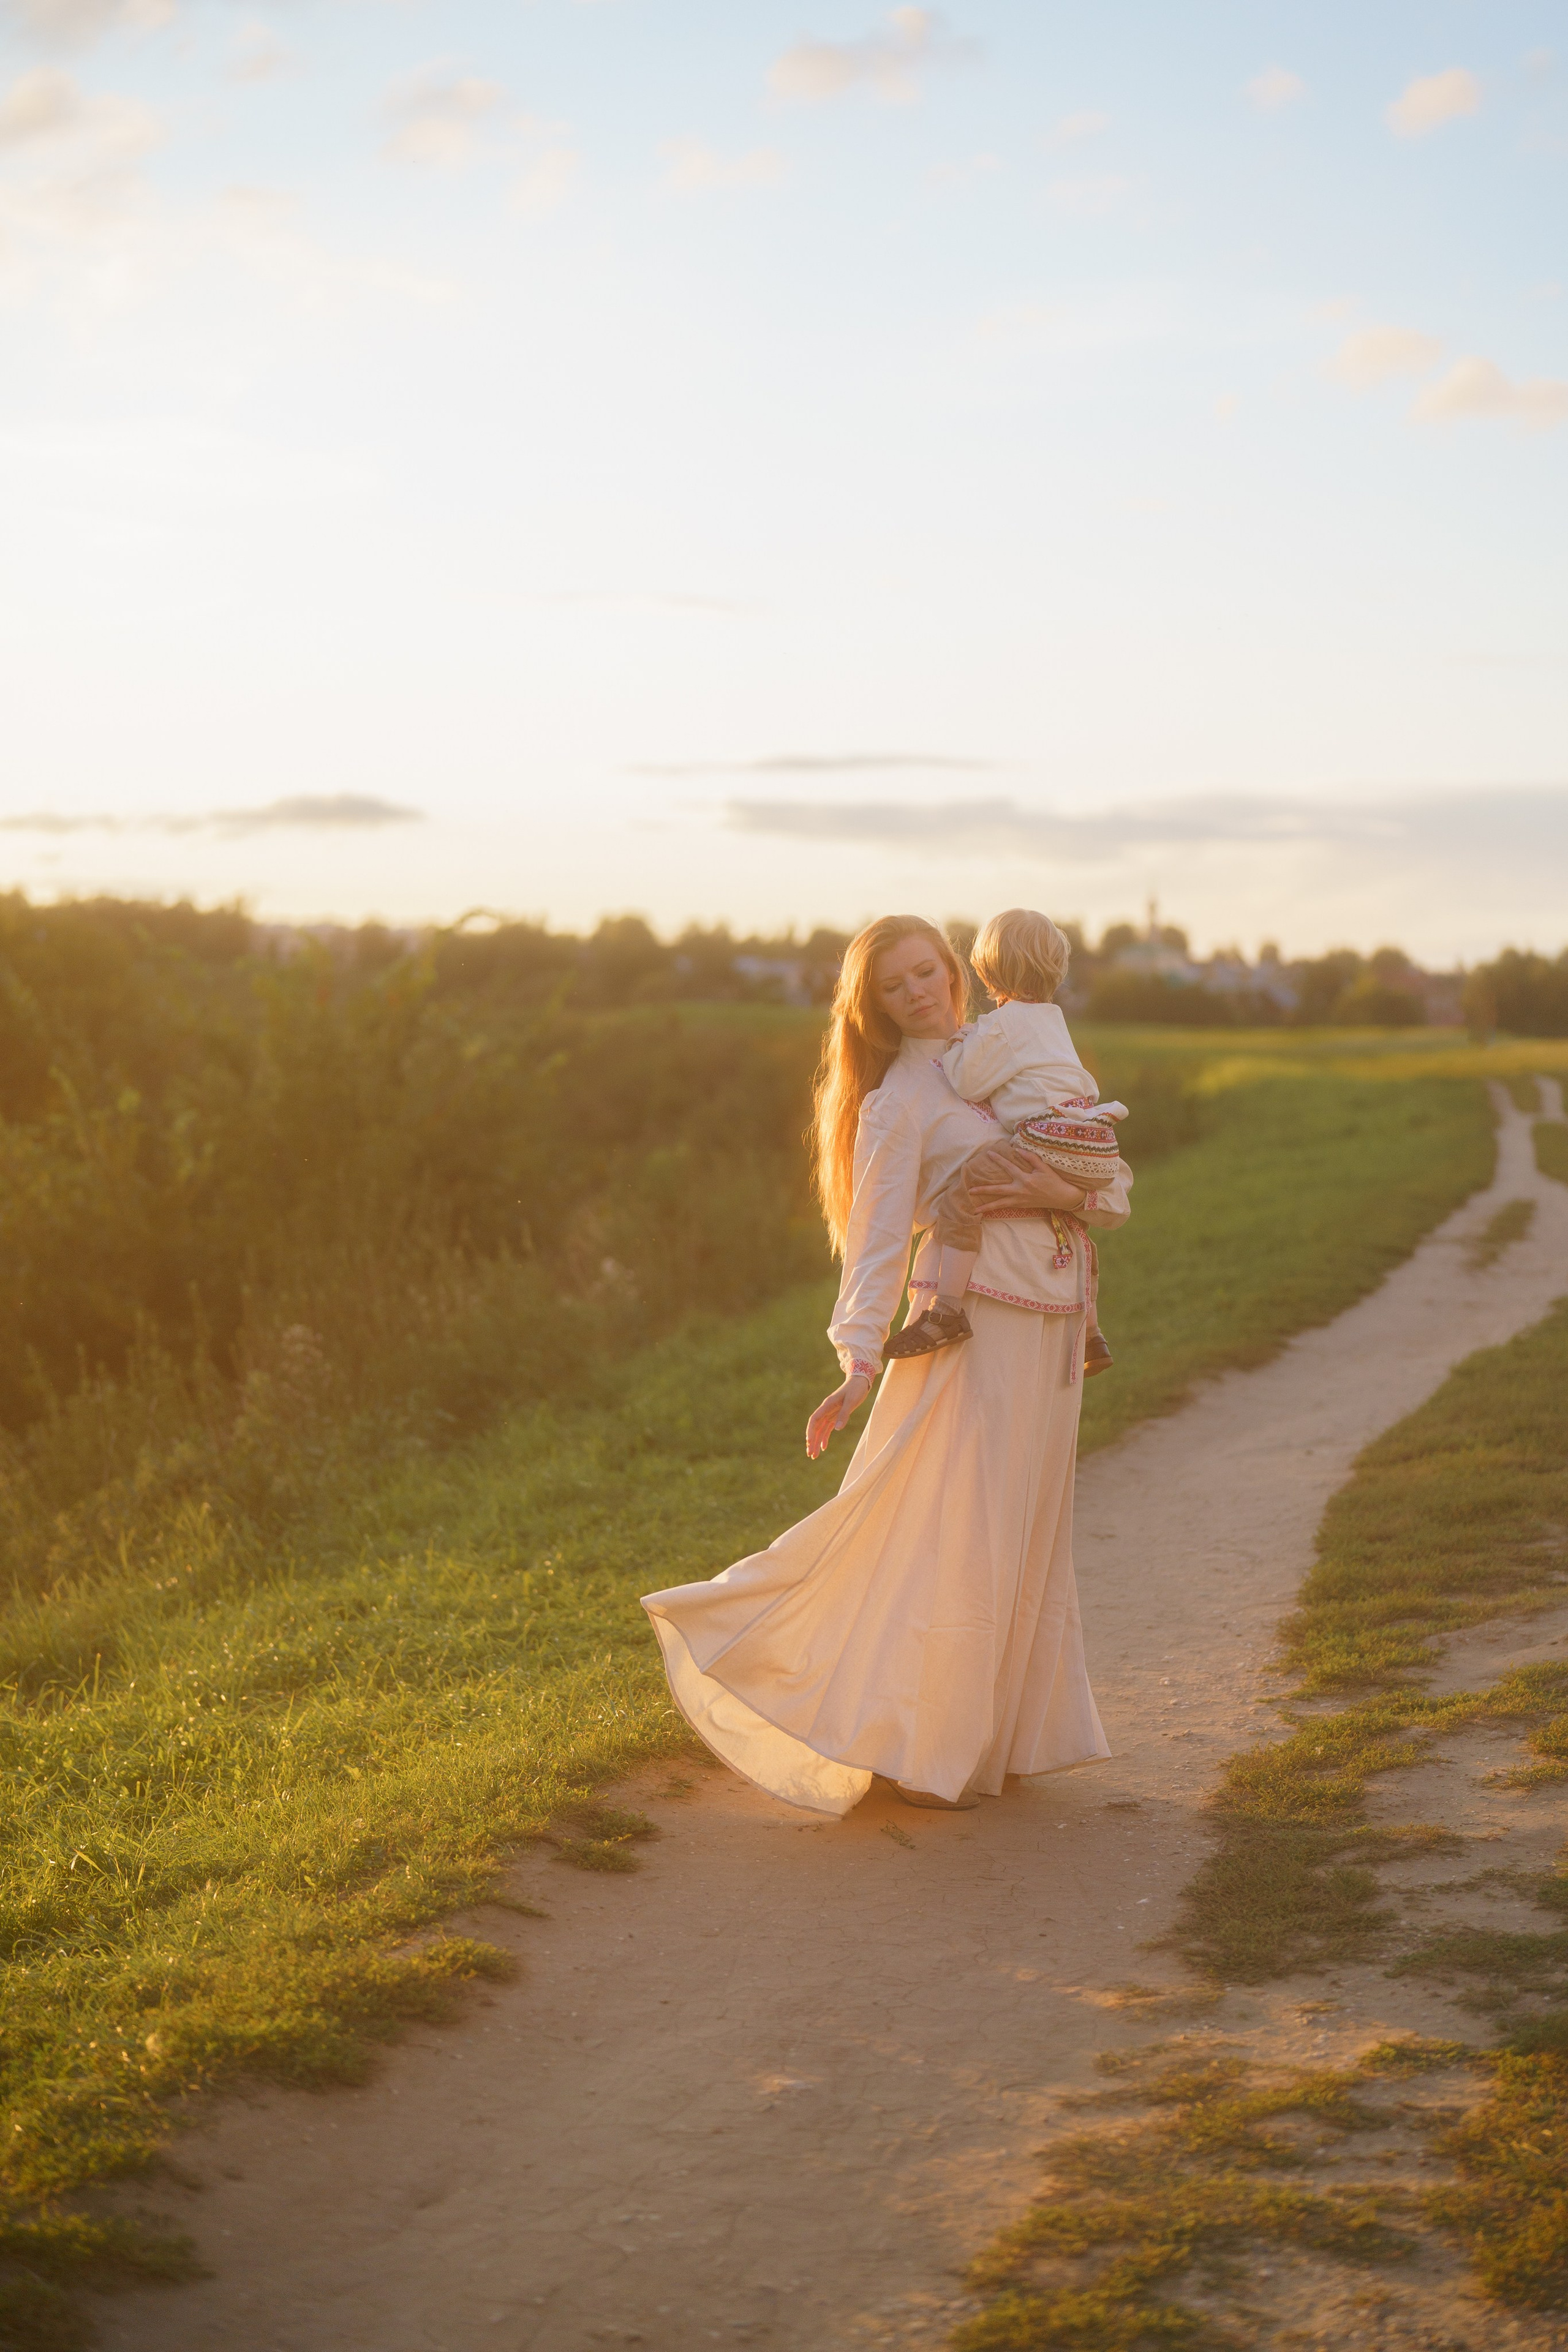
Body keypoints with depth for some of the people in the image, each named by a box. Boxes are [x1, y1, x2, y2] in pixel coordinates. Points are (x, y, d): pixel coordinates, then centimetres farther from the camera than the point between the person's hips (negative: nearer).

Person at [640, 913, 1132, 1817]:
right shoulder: (896, 1103, -4)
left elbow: (1114, 1184, 11)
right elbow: (877, 1239, -10)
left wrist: (1069, 1194, -11)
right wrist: (860, 1365, -20)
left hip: (1049, 1328, 7)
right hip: (975, 1324, -7)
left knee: (1024, 1536, 11)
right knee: (958, 1536, -7)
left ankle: (995, 1732, 22)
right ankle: (925, 1751, 3)